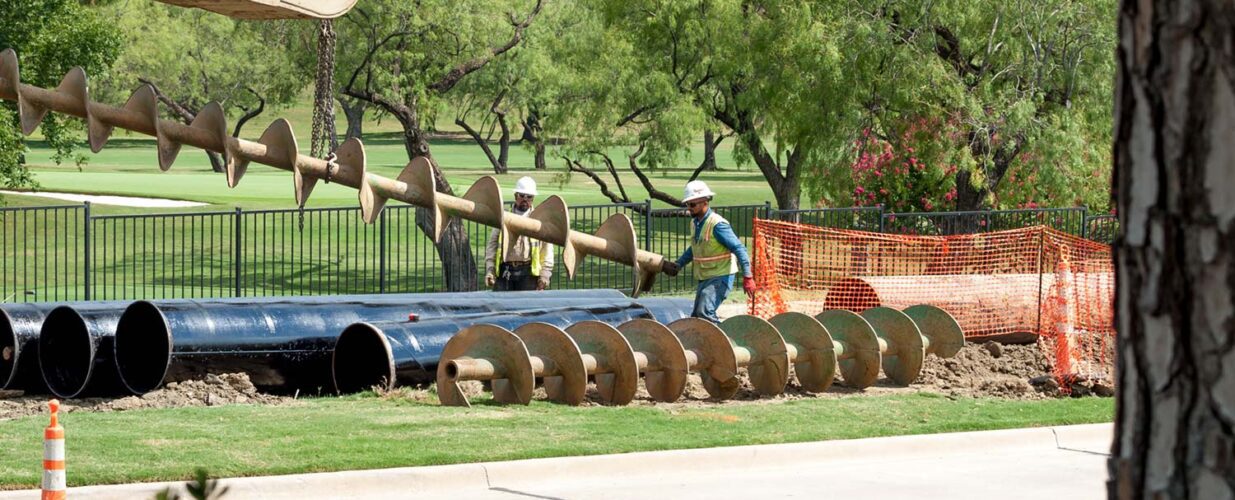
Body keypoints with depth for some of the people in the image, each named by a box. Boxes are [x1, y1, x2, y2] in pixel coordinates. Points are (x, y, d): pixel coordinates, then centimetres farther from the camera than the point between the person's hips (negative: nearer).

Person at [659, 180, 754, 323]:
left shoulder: (717, 224, -19)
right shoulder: (696, 224, 9)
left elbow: (739, 249, -21)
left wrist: (747, 277, -25)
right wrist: (678, 265, 16)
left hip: (720, 277, -10)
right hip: (704, 278, 10)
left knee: (705, 313, -24)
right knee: (696, 317, 12)